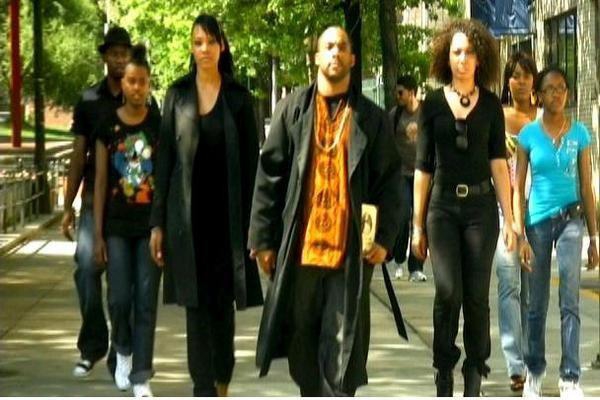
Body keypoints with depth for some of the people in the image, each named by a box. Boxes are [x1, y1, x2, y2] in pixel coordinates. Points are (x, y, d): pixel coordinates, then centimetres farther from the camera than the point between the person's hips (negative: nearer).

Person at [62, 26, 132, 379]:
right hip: (95, 200, 1)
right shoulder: (89, 101, 9)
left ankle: (122, 353, 8)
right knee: (87, 268, -8)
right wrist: (69, 206, 6)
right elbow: (79, 155, 10)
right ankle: (92, 347, 6)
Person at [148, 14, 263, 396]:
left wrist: (251, 219, -5)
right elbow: (165, 158, 5)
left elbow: (251, 160, 1)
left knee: (223, 300, 7)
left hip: (227, 210, 0)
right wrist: (158, 221, 0)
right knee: (196, 301, -2)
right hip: (188, 210, 0)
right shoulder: (178, 94, 5)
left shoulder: (238, 96, 3)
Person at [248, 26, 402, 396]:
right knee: (303, 339, 8)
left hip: (351, 248, -1)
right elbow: (269, 176, 5)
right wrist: (263, 238, 0)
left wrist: (385, 238, -6)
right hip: (299, 246, 1)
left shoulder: (372, 117, 6)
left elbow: (390, 181, 5)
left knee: (344, 344, -2)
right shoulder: (293, 109, 7)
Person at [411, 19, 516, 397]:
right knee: (447, 291, -10)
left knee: (477, 295, 0)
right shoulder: (433, 104, 5)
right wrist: (418, 224, 6)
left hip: (480, 206, 0)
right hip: (443, 206, 0)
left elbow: (499, 163, 3)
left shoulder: (491, 105, 6)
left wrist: (509, 220, -2)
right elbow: (423, 167, 8)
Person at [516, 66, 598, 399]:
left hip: (570, 219, 0)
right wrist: (521, 236, -4)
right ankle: (534, 371, 23)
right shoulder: (528, 134, 0)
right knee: (537, 305, 9)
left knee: (570, 302, -8)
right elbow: (518, 188, 2)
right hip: (538, 221, 0)